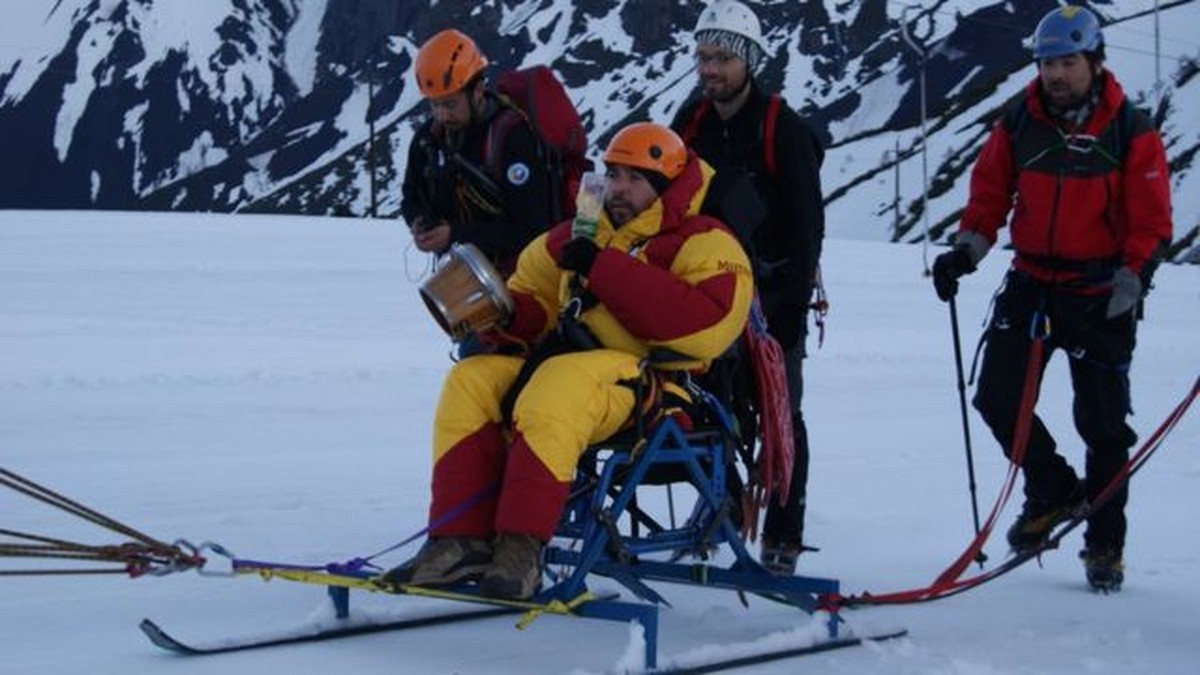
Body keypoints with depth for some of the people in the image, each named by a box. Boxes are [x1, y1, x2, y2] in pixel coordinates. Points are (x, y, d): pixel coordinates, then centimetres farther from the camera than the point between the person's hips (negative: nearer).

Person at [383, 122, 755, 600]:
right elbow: (533, 294, 30)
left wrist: (606, 270, -17)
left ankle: (521, 552, -35)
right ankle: (461, 542, -20)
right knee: (469, 383, -12)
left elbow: (707, 327, -18)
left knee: (558, 388, -35)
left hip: (652, 381, -7)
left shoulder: (703, 243, 0)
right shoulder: (583, 236, 22)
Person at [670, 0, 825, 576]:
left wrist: (794, 303, -17)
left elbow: (807, 224, -12)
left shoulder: (783, 129, -11)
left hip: (771, 291, -5)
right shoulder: (691, 124, 5)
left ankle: (783, 536, 4)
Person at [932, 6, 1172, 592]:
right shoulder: (1019, 125, 1)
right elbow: (989, 193, 8)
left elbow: (1152, 224, -7)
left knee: (1102, 422, 2)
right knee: (998, 396, -4)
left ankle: (1104, 545, 16)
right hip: (1031, 284, 3)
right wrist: (966, 251, -8)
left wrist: (1128, 286, -18)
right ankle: (1052, 490, 21)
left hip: (1100, 295, -3)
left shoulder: (1131, 132, -8)